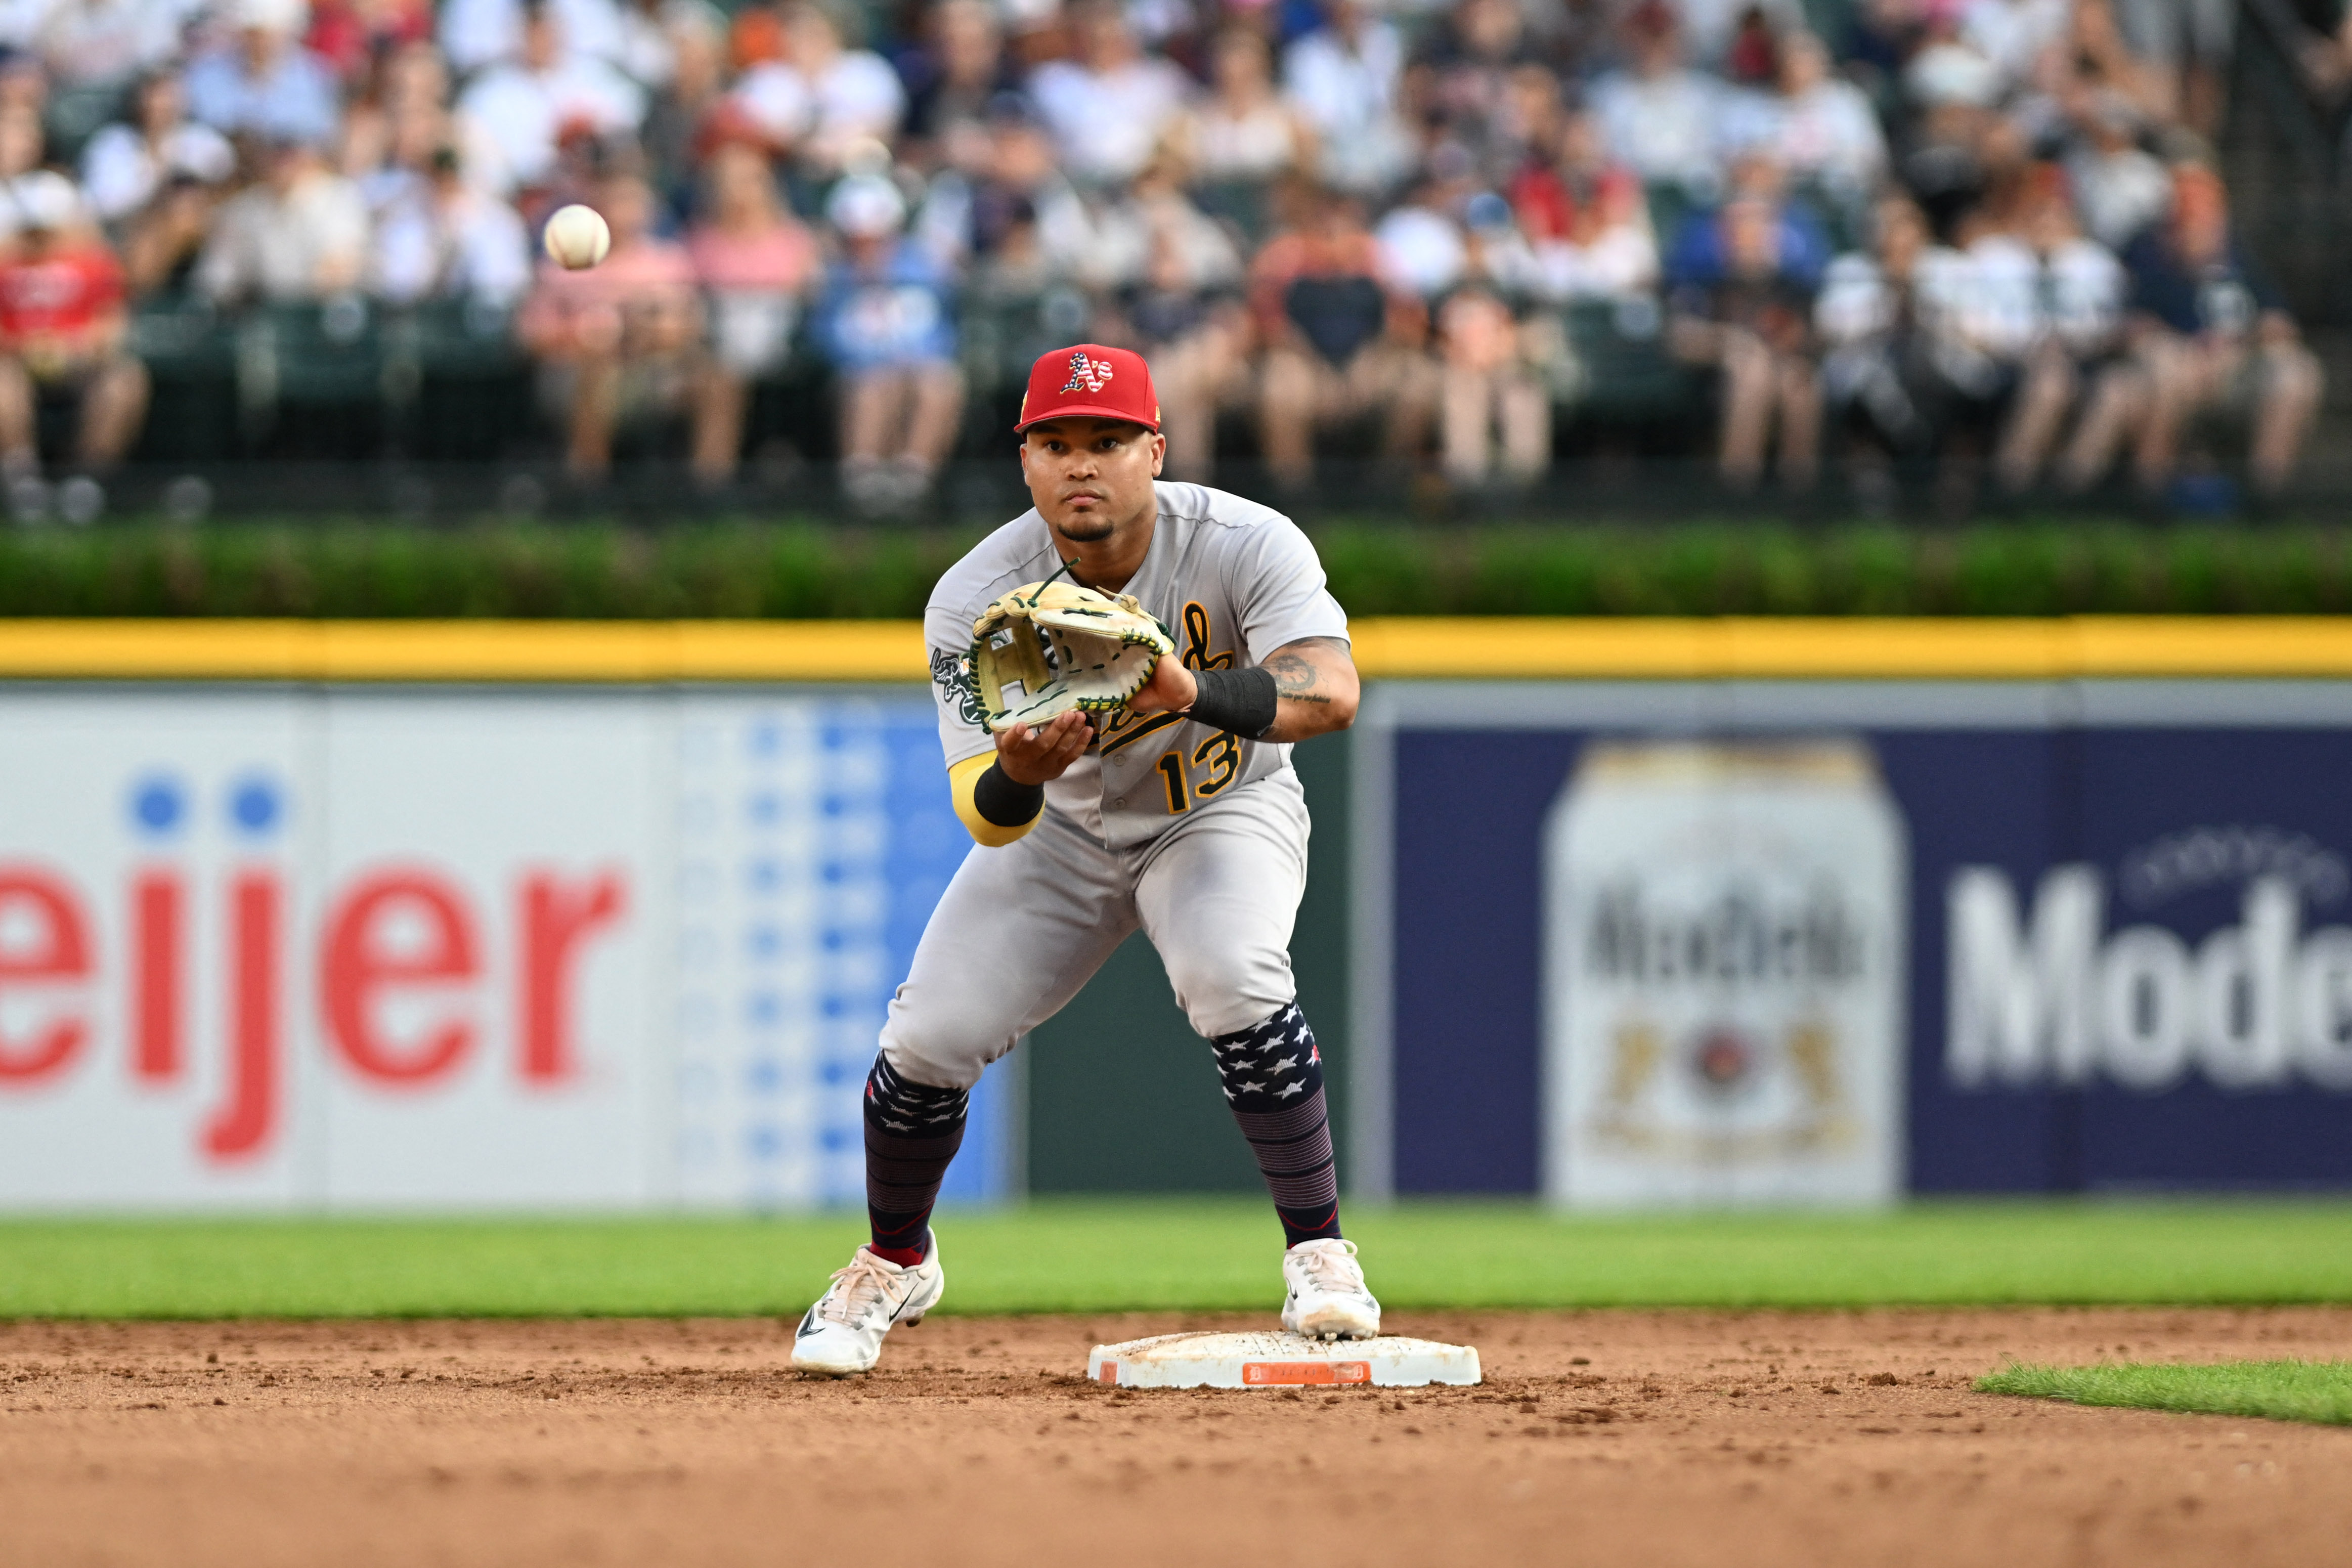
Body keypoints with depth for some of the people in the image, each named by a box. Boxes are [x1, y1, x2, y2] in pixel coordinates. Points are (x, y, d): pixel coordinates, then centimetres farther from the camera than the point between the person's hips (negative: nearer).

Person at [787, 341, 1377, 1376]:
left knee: (1231, 972, -33)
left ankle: (1319, 1252, -19)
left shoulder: (1244, 546, -28)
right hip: (1063, 828, 2)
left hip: (1222, 812, -2)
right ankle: (894, 1266, 22)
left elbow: (1332, 691, -44)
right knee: (931, 1037, -9)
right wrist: (1015, 774, -52)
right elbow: (987, 820, -28)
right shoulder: (974, 600, -24)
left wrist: (1197, 692, -61)